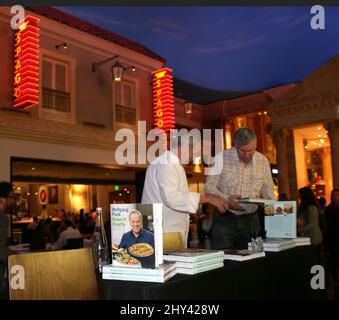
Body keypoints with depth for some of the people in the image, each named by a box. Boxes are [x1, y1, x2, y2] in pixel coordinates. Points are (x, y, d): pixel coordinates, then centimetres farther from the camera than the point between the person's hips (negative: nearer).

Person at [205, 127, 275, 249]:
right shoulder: (221, 157, -8)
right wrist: (226, 199, -22)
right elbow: (209, 187, -6)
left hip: (251, 219, 3)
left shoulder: (263, 161, 3)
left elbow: (268, 189, 13)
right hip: (224, 218, -3)